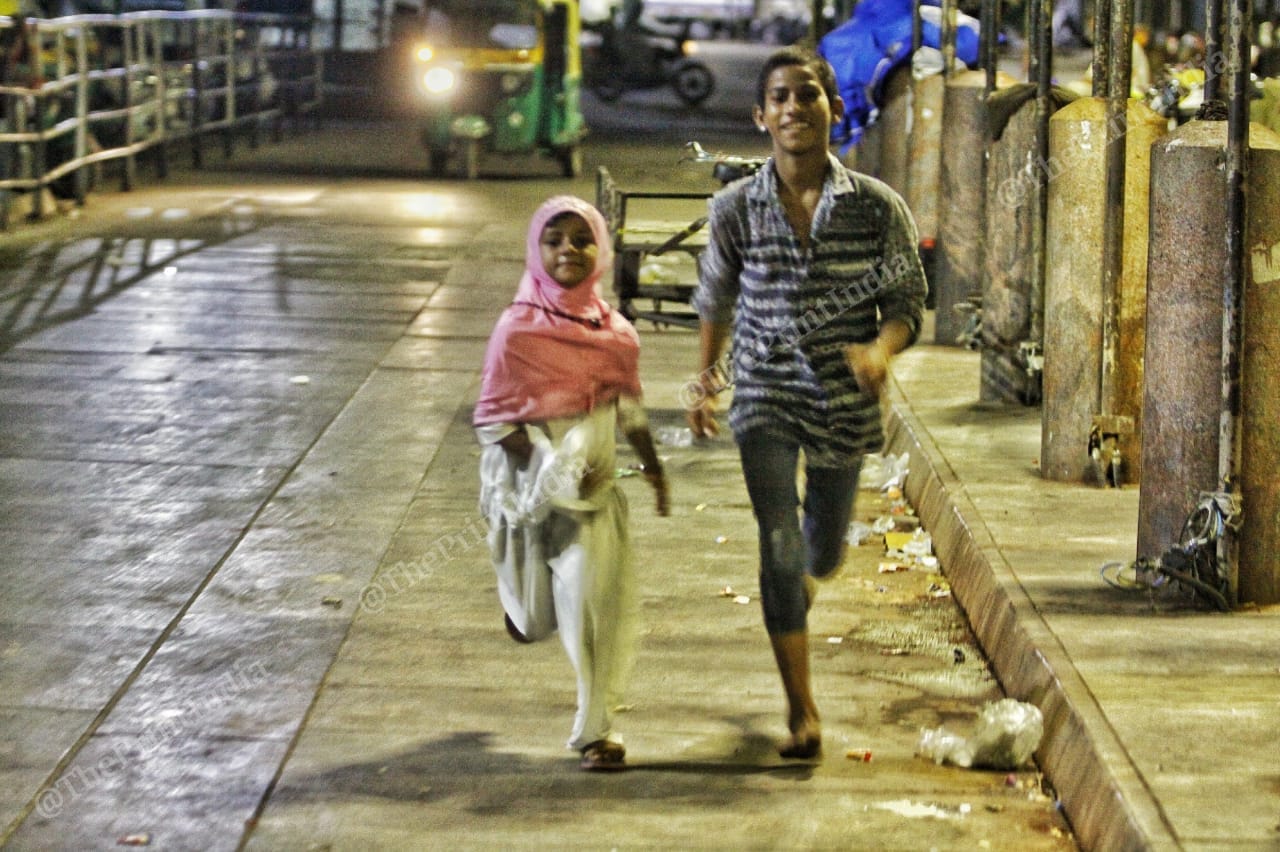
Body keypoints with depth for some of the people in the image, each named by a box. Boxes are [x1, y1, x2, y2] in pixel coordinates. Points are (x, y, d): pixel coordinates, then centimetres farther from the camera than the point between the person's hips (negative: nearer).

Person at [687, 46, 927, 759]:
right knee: (780, 548, -12)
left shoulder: (877, 206, -7)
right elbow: (716, 300, 12)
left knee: (823, 554, 17)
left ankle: (805, 578, 57)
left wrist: (881, 349, -25)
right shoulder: (735, 209, -5)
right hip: (765, 399, -1)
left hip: (844, 401, 1)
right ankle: (802, 710, -3)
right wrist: (707, 375, 7)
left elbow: (907, 302, -5)